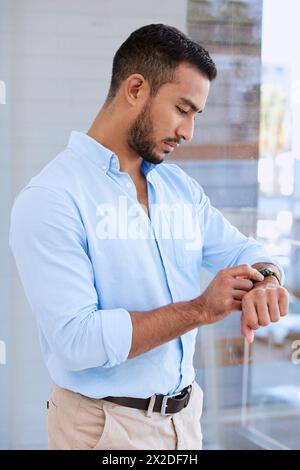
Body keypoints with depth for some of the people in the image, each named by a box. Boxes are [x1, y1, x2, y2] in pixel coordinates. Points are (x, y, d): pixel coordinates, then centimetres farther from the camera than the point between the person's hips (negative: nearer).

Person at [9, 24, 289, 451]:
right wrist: (200, 309, -22)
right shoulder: (50, 200, -18)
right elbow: (76, 339, -24)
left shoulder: (182, 188, 4)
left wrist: (264, 281, -13)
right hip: (104, 427, -6)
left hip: (185, 415, 7)